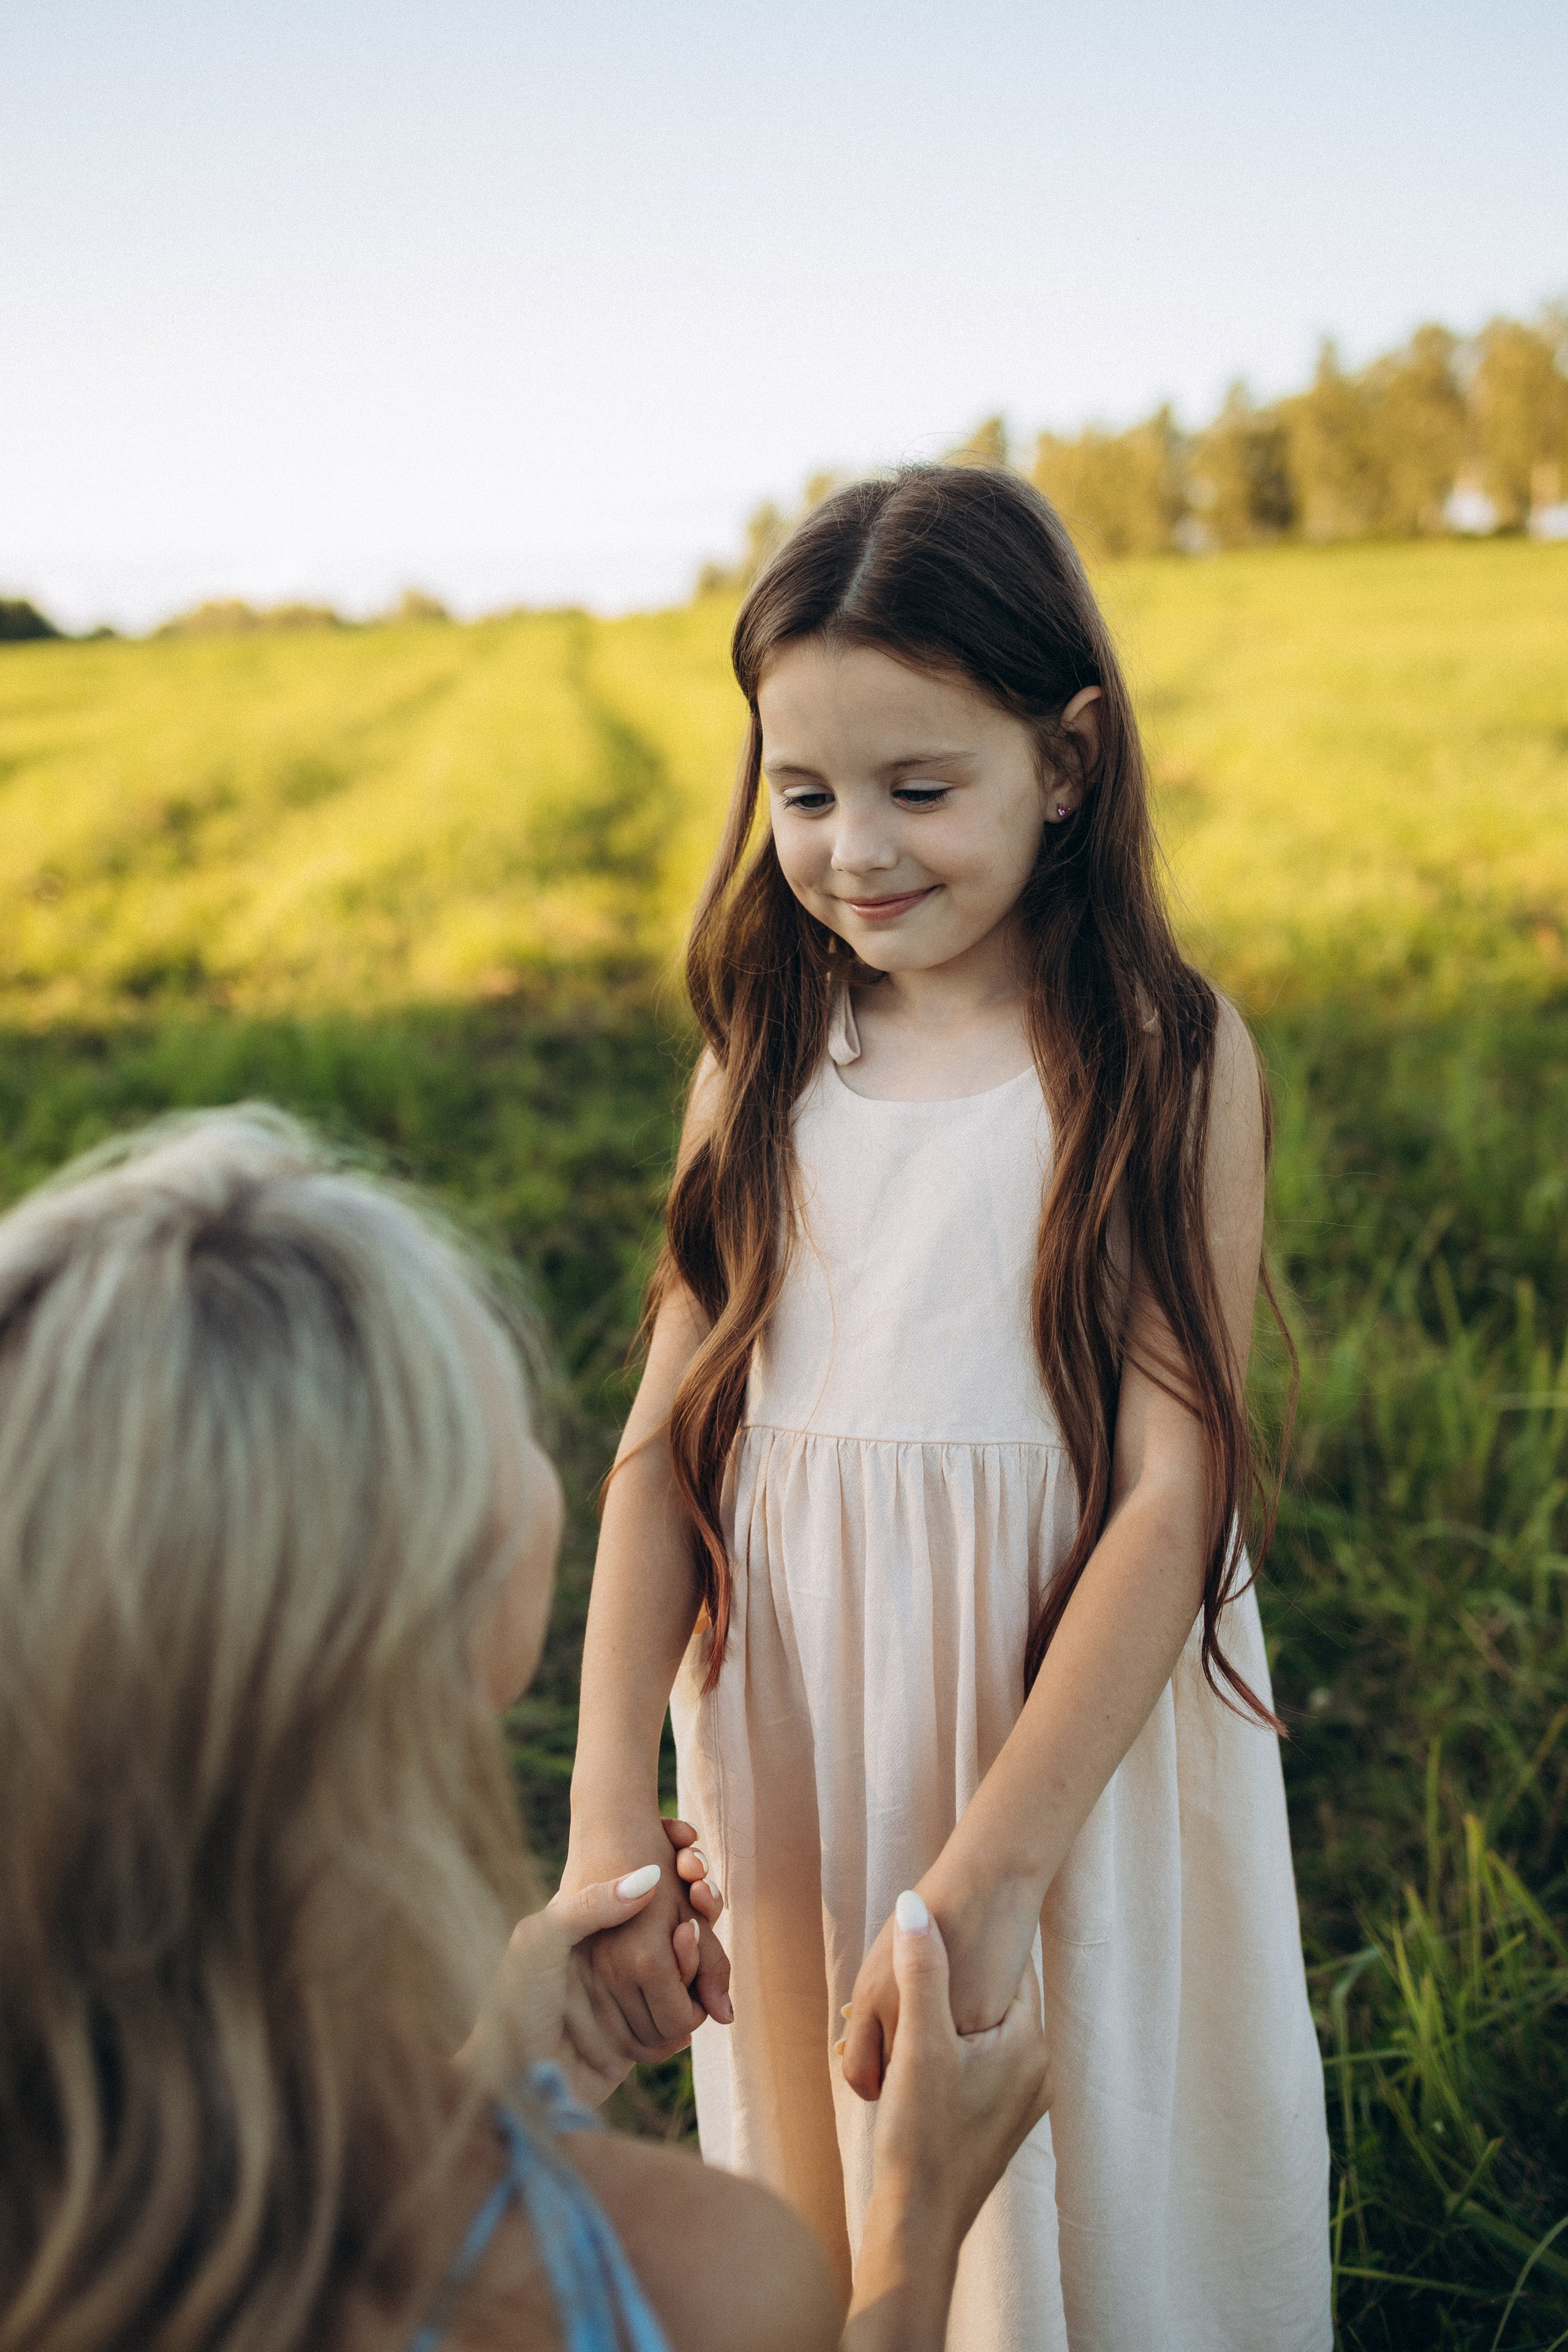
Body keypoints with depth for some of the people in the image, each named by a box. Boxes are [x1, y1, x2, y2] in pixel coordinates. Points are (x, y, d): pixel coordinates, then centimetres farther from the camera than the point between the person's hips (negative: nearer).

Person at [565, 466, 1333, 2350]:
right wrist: (607, 1806, -16)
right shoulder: (764, 1062, -1)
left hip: (1075, 1748, -3)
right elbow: (667, 1437, -5)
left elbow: (1172, 1494, -16)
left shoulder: (1167, 1064, -12)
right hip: (789, 1764, 4)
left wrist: (991, 1871, -23)